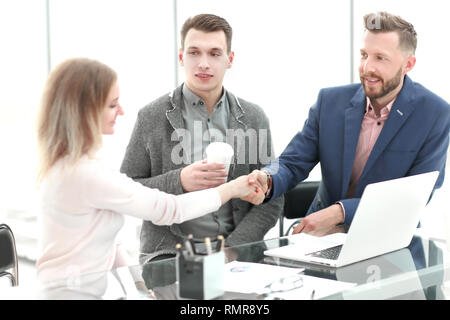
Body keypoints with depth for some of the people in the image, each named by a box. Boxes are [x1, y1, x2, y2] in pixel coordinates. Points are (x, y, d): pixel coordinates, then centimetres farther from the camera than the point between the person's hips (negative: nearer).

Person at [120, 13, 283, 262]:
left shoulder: (254, 118, 9)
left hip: (235, 251, 3)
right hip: (168, 251, -2)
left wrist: (229, 249, -7)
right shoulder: (151, 117, 2)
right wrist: (179, 181, -15)